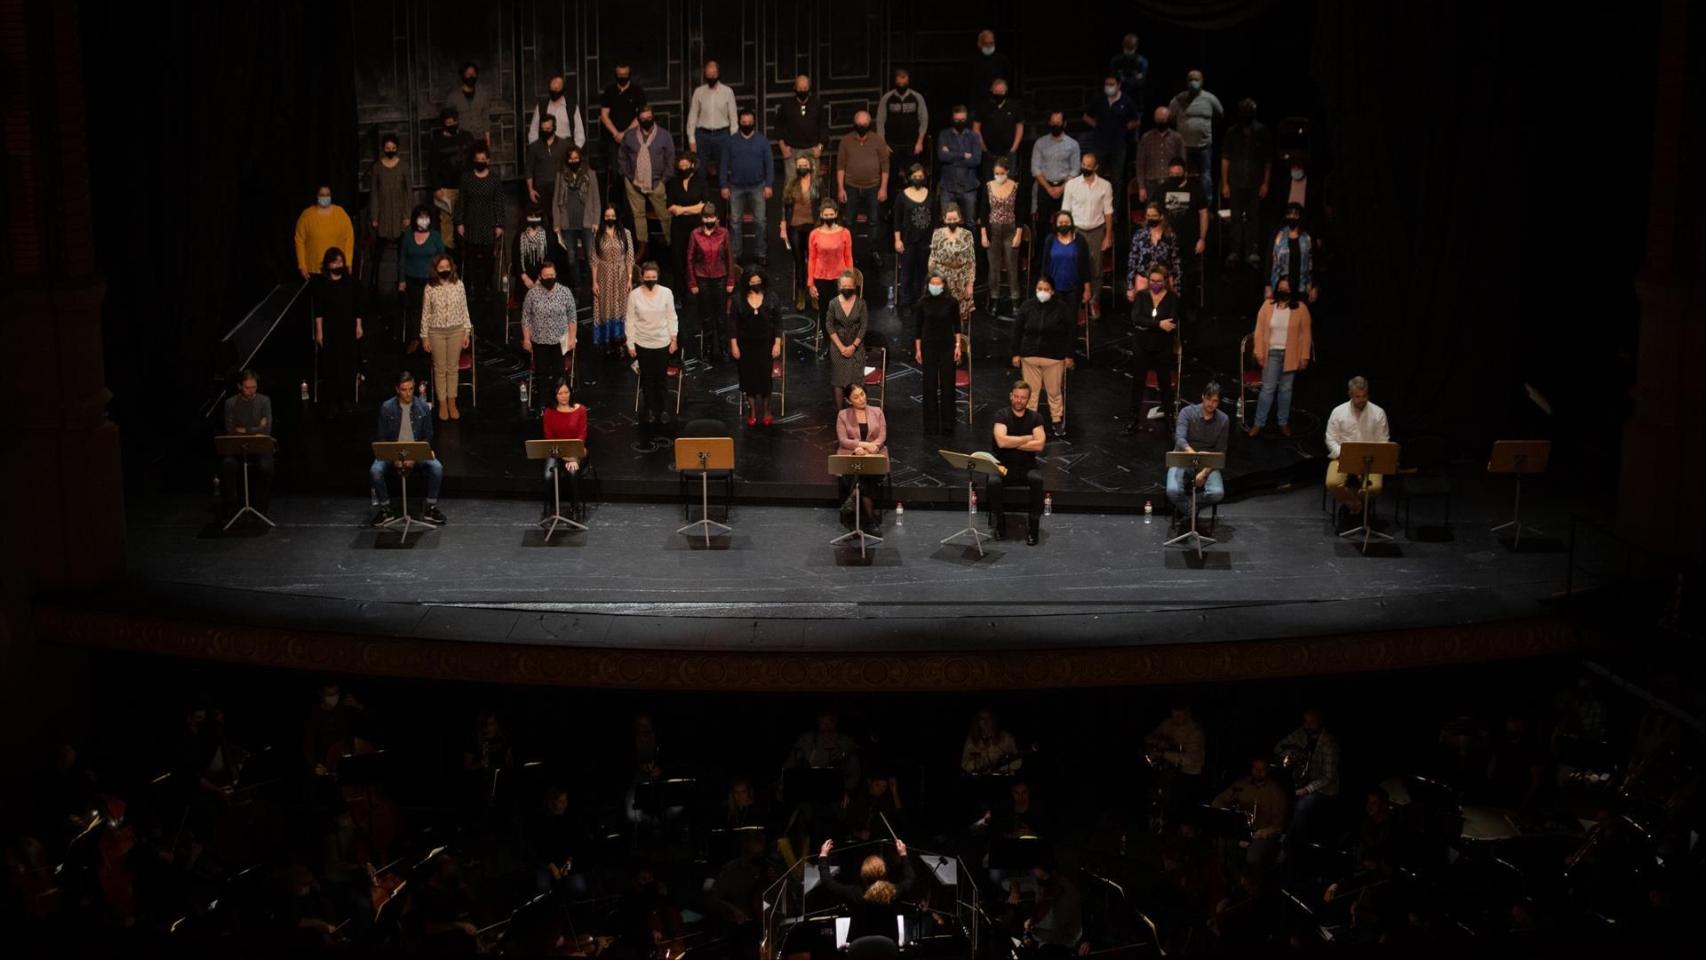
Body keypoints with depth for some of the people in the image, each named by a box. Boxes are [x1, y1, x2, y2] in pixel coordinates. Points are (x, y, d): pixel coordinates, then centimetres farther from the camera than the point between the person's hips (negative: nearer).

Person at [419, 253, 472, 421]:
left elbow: (464, 310, 3)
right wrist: (424, 336, -1)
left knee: (452, 368, 9)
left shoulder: (458, 285, -4)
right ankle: (442, 404, 19)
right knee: (440, 369, 7)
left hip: (456, 331, 1)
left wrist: (467, 332, 1)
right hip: (437, 332, -1)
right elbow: (426, 313, -2)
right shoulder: (430, 288, -7)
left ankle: (452, 403, 21)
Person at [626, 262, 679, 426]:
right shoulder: (634, 295, -9)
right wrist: (630, 343, -3)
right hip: (642, 343, 0)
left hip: (662, 343, 0)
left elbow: (671, 317, 0)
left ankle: (663, 409, 24)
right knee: (647, 378, 10)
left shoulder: (666, 293, -8)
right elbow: (631, 320, -4)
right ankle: (651, 410, 24)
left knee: (661, 378, 8)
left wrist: (674, 338, -1)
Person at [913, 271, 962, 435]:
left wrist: (958, 345, -1)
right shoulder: (922, 303, -3)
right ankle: (931, 425, 10)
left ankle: (947, 424, 11)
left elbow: (957, 326, 4)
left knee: (947, 385, 2)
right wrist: (917, 350, 2)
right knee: (930, 385, 2)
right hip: (929, 346, 0)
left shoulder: (951, 302, -4)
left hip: (947, 347, 0)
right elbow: (917, 327, 3)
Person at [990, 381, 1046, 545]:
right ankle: (999, 523, -9)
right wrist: (1027, 438, -11)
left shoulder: (1035, 418, 2)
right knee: (993, 482, -33)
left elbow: (1039, 445, -12)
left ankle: (1033, 527, -18)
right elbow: (1001, 441, -20)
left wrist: (1012, 443, -14)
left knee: (1037, 480, -32)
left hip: (1027, 465, 1)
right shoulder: (1002, 415, -3)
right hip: (1003, 465, -1)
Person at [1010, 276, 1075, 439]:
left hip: (1054, 357, -1)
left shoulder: (1062, 307, -8)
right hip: (1030, 356, 2)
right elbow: (1017, 330, 2)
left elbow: (1070, 332, -3)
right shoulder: (1027, 306, -4)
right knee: (1031, 391, 10)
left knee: (1054, 391, 9)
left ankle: (1057, 421, 23)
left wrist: (1068, 355, -3)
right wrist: (1016, 353, 1)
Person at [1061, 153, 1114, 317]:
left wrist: (1108, 236, 1)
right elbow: (1065, 211, 3)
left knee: (1096, 268, 5)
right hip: (1076, 230, 0)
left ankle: (1094, 302, 19)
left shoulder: (1105, 186, -1)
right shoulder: (1071, 184, -2)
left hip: (1096, 231, 0)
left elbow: (1108, 212, 3)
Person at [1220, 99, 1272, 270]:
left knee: (1253, 217, 2)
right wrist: (1224, 183, 1)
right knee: (1236, 217, 3)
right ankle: (1234, 252, 8)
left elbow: (1268, 159, 3)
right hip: (1236, 183, 0)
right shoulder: (1232, 133, 3)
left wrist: (1265, 183, -1)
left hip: (1255, 183, 0)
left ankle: (1251, 252, 6)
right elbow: (1225, 159, 5)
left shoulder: (1261, 132, 1)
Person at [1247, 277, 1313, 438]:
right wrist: (1259, 353, -4)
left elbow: (1306, 334, -2)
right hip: (1272, 353, 0)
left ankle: (1284, 423, 23)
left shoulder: (1301, 308, -5)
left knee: (1286, 389, 11)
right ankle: (1258, 424, 6)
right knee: (1267, 388, -1)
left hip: (1291, 355, 0)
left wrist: (1304, 356, -5)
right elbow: (1259, 331, 0)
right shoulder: (1267, 305, -2)